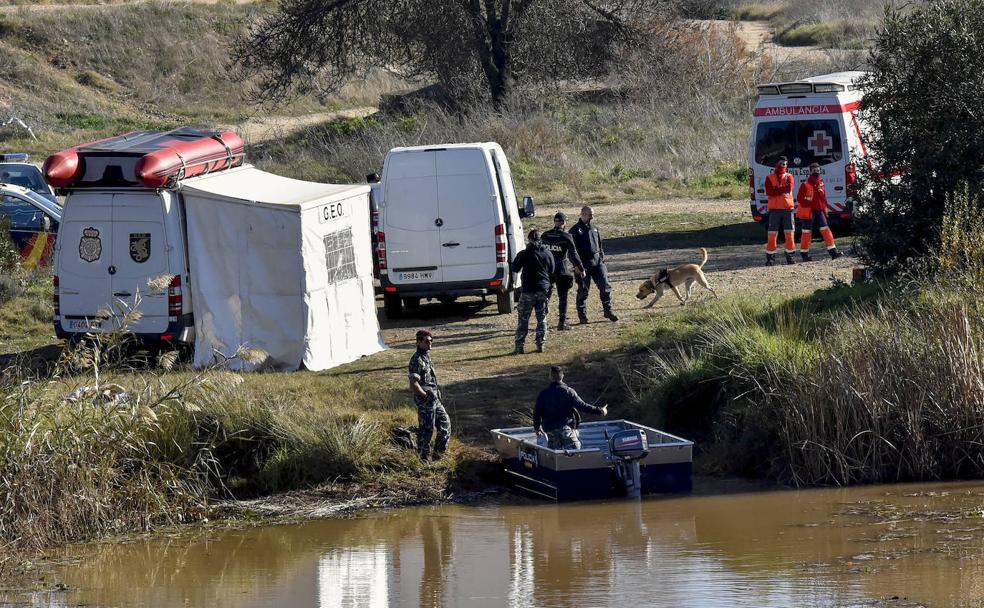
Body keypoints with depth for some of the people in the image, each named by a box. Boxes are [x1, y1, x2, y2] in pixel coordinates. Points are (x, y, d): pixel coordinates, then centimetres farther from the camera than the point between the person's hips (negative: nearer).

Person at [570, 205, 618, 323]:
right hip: (584, 264, -5)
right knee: (583, 290, 1)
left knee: (605, 286, -1)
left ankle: (608, 311, 9)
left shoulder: (594, 229, 15)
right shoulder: (575, 230, -3)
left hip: (597, 262, 5)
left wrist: (602, 259, 14)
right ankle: (582, 315, 10)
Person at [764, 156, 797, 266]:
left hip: (787, 208, 1)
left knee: (789, 233, 2)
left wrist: (777, 190, -9)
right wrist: (783, 190, -11)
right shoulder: (769, 178, 5)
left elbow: (789, 189, -10)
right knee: (772, 234, -2)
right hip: (774, 209, -1)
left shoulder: (789, 177, 9)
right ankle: (770, 257, 2)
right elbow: (769, 192, -11)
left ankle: (789, 256, 10)